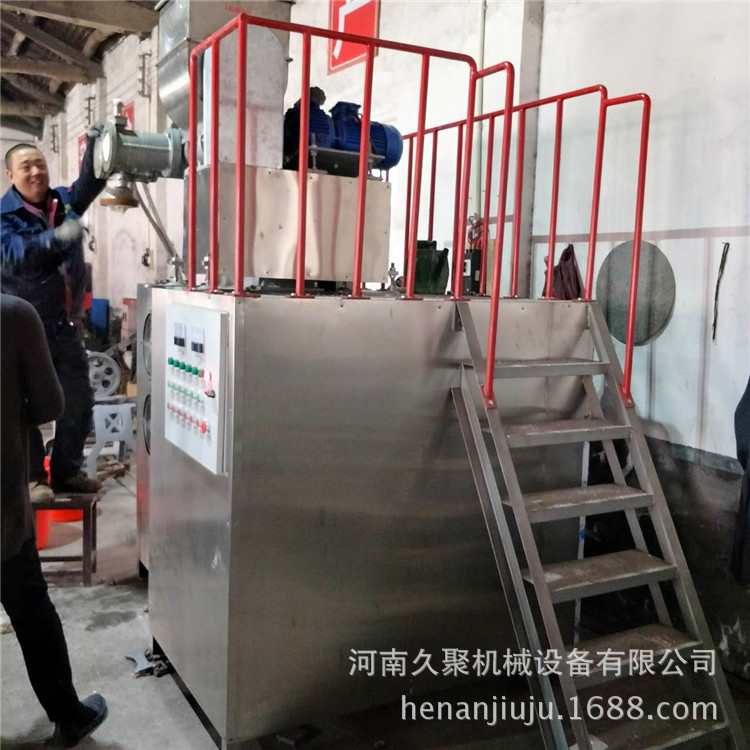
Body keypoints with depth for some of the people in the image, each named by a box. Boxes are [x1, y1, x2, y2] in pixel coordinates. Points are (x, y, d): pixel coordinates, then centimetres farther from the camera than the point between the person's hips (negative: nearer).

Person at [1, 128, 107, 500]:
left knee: (79, 403, 10)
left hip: (66, 326, 5)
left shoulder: (65, 201, 8)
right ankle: (34, 478, 13)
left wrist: (96, 147, -24)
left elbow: (91, 182, -5)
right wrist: (56, 237, -40)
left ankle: (67, 471, 23)